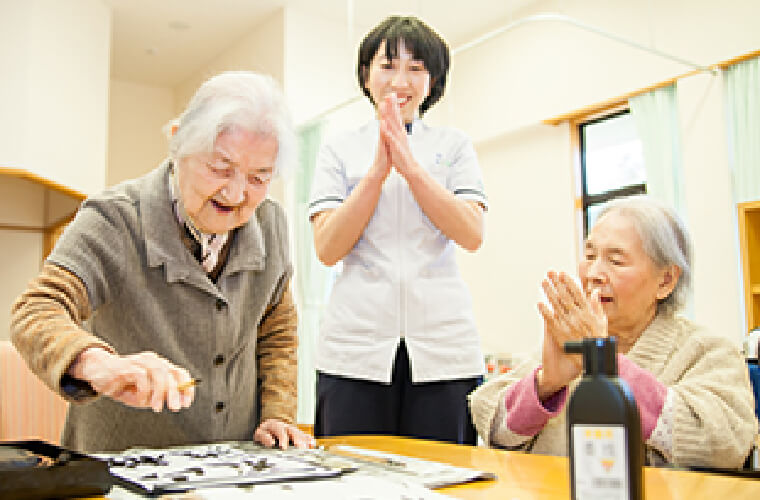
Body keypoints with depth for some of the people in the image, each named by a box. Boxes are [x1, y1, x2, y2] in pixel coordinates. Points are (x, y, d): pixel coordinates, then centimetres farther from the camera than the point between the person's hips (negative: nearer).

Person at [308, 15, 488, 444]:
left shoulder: (454, 146, 12)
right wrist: (378, 170, -8)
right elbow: (327, 249, 0)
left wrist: (410, 165, -10)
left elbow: (472, 235, -2)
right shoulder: (339, 151, 12)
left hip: (443, 343, 1)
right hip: (356, 344, 0)